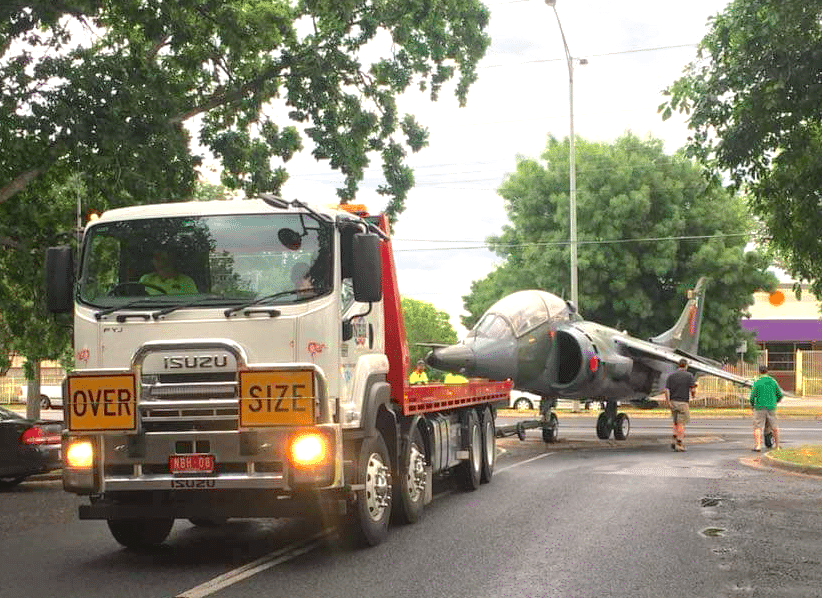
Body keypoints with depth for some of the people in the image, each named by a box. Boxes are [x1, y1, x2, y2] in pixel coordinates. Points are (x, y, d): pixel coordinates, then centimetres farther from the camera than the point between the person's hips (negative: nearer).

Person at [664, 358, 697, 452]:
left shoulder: (671, 376, 6)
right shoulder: (689, 375, -4)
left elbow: (667, 390, -2)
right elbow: (693, 389, -10)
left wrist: (668, 402, -1)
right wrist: (693, 395, 12)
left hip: (673, 402, 4)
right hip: (683, 402, -4)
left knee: (676, 422, 18)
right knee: (681, 423, 0)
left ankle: (673, 440, 7)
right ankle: (679, 444, 0)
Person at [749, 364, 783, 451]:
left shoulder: (757, 382, -7)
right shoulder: (773, 381, 6)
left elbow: (752, 396, -9)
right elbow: (780, 395, 12)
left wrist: (752, 404, 10)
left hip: (760, 407, -4)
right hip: (771, 407, 4)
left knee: (758, 427, -3)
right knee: (774, 427, 15)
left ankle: (757, 445, -12)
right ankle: (777, 445, 22)